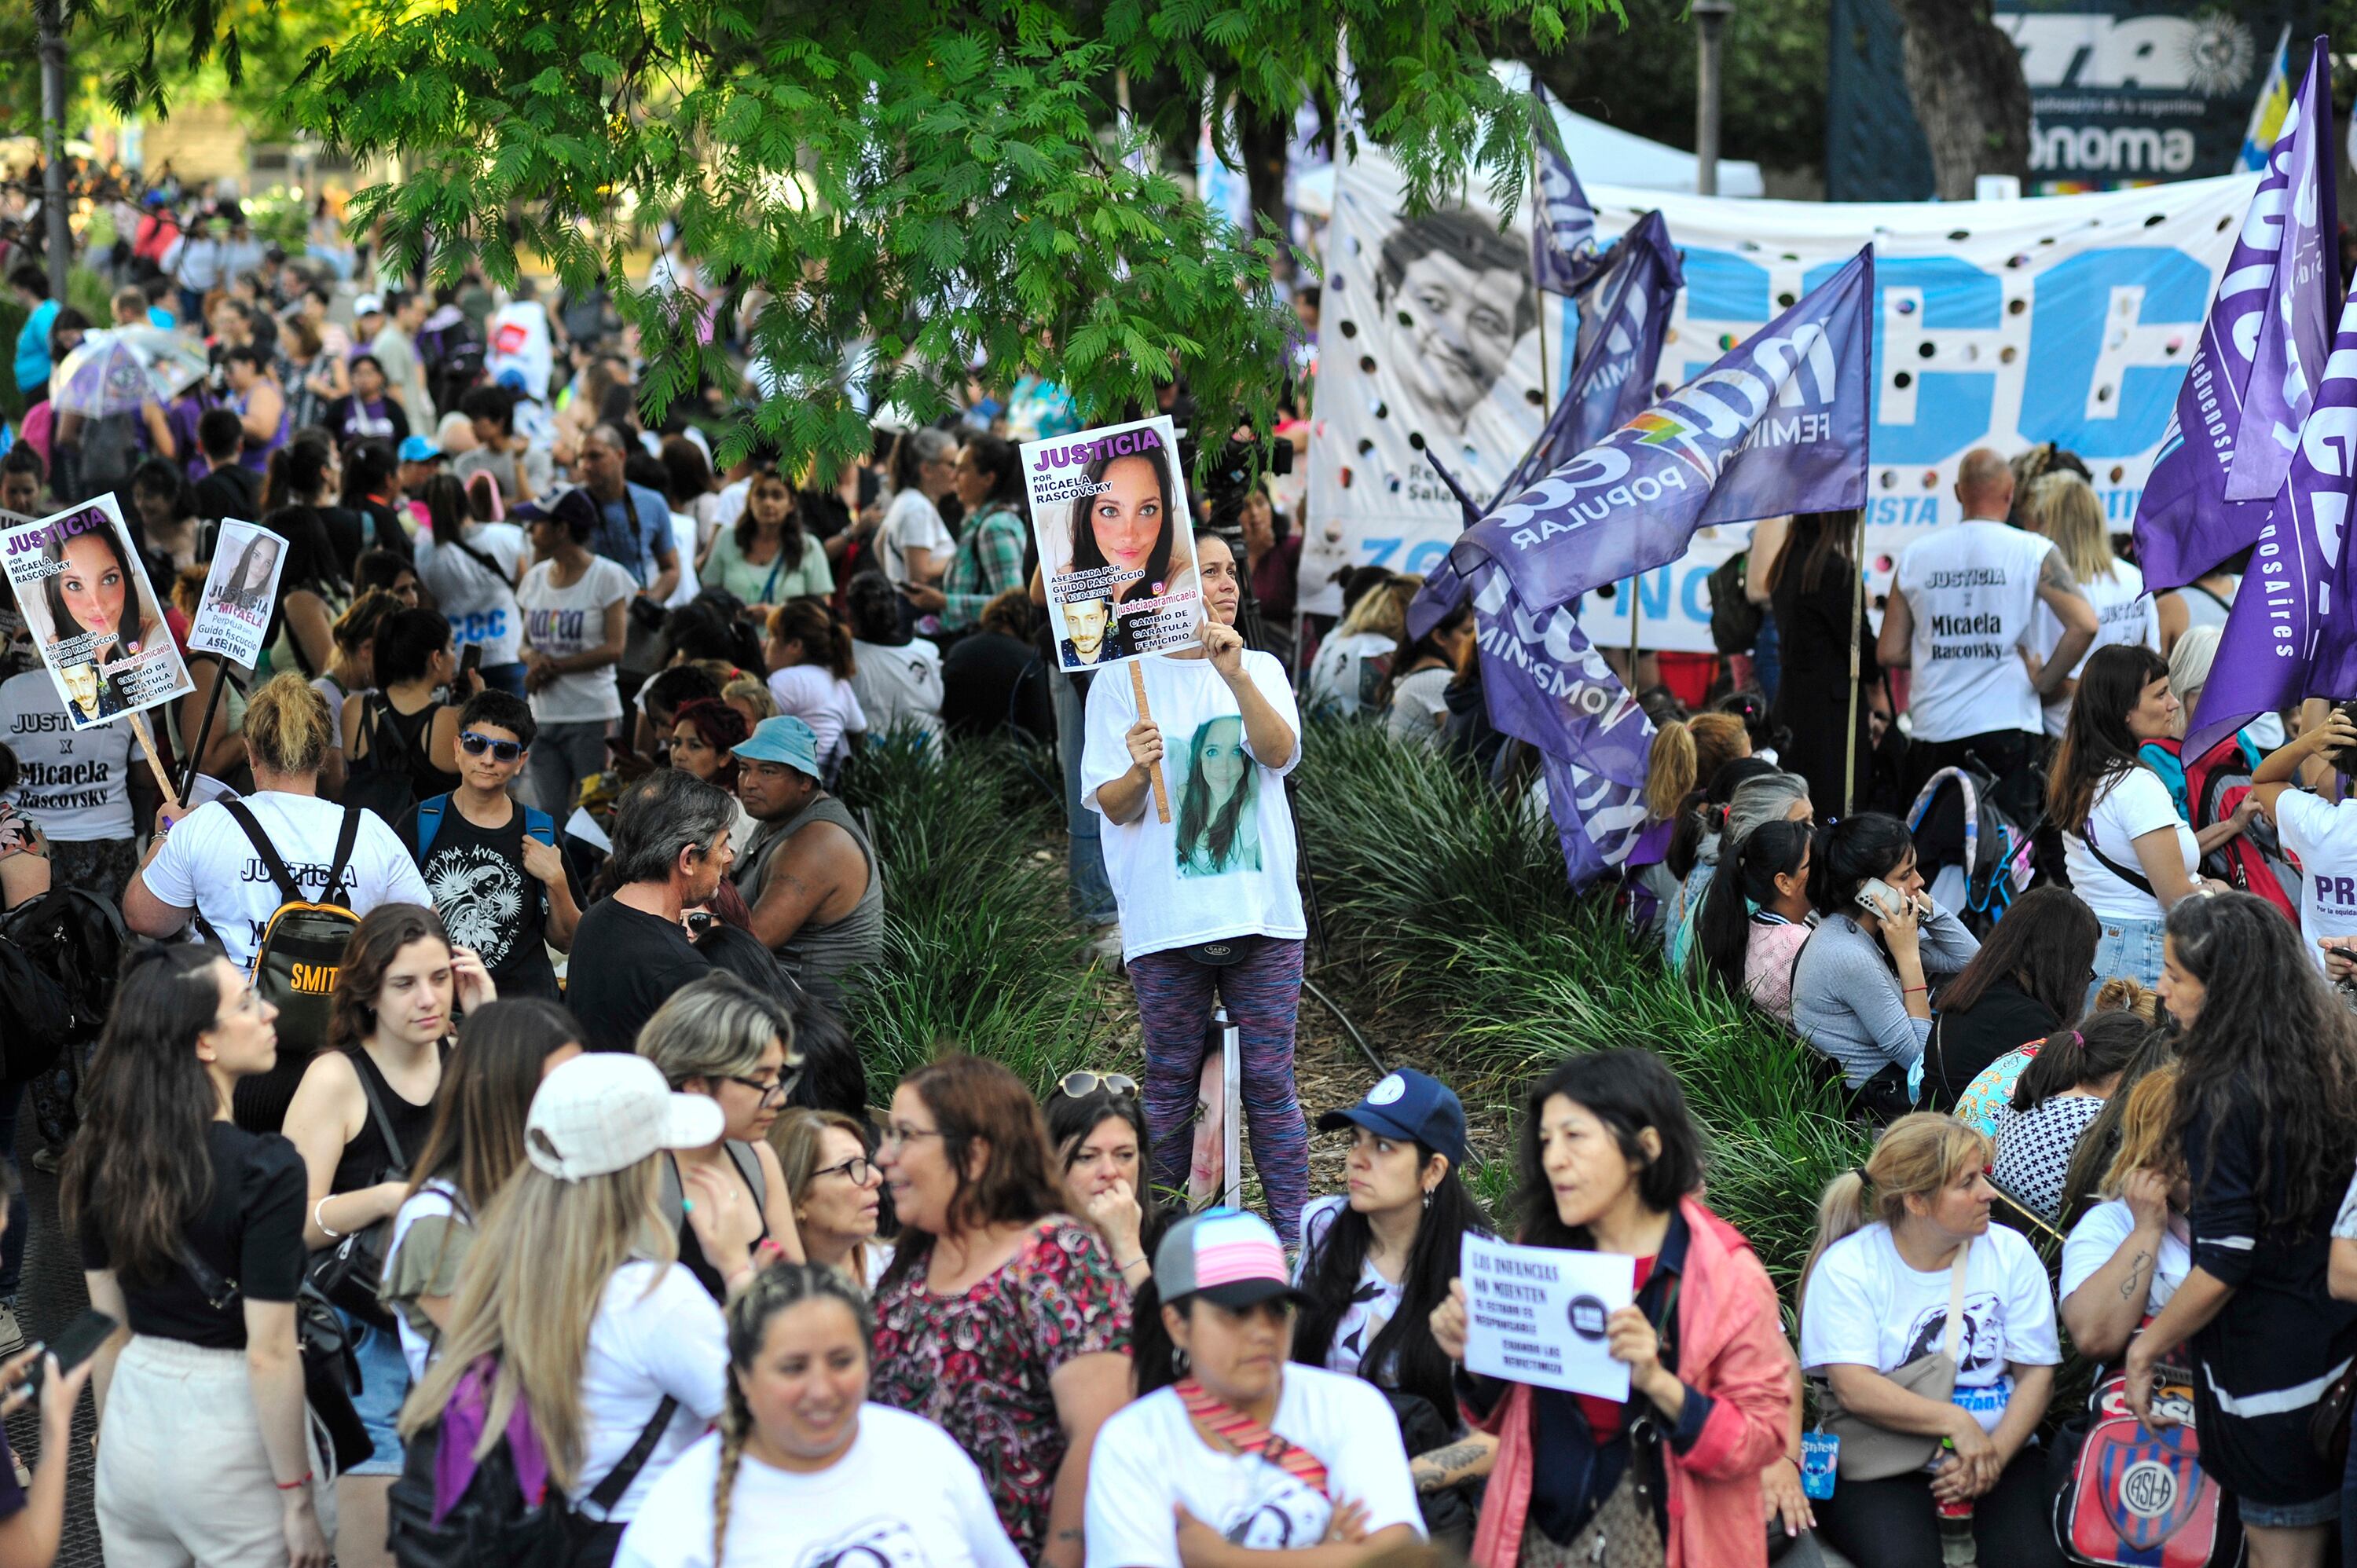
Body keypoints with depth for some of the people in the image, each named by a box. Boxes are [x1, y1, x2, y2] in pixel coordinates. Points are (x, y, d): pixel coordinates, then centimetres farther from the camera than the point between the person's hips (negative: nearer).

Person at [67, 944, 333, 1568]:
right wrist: (298, 1500, -11)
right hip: (231, 1429, -6)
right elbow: (268, 1353, -18)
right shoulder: (265, 1169, -18)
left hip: (134, 1422, 6)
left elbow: (107, 1327, 6)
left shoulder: (104, 1159, -1)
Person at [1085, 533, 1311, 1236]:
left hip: (1262, 912, 2)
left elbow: (1281, 752, -9)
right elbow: (1114, 808, -1)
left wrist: (1235, 676, -25)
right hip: (1168, 921, -2)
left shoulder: (1261, 670, 10)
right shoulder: (1121, 683, 2)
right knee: (1168, 1086, 2)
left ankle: (1293, 1234, 6)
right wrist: (1140, 769, -24)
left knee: (1271, 1084, 2)